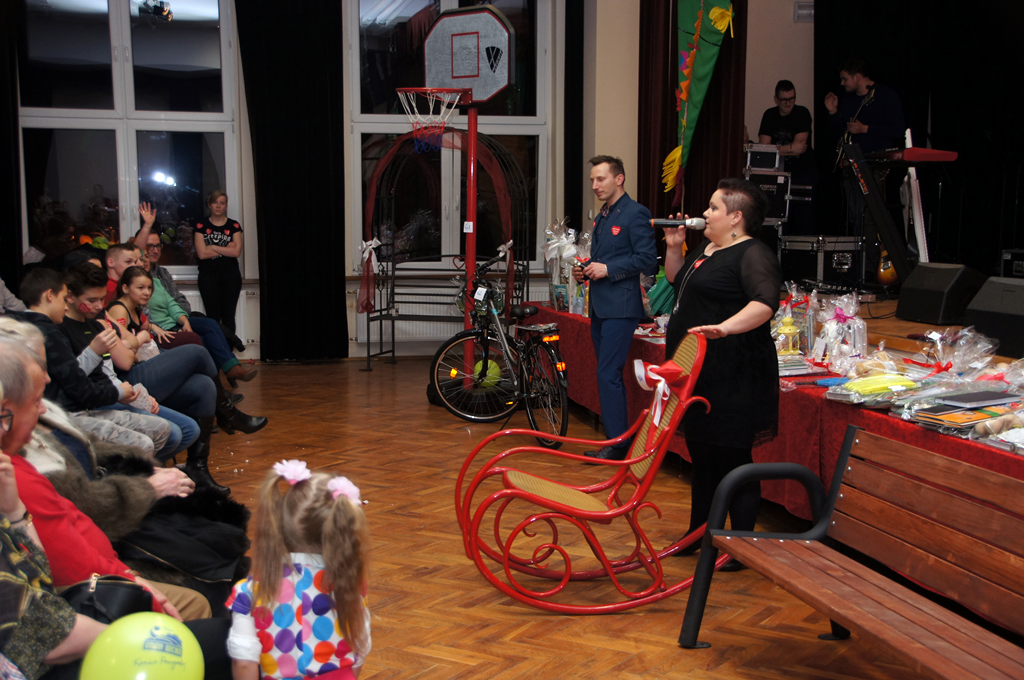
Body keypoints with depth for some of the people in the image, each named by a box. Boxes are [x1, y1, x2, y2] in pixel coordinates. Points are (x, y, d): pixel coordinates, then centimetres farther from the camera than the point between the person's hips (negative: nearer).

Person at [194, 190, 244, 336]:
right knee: (213, 316, -2)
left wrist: (213, 247, -7)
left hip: (230, 274, 1)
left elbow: (237, 252, -5)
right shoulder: (201, 226, 6)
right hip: (208, 275, -1)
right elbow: (202, 253, -6)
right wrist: (227, 249, -4)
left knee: (228, 316, 0)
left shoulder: (233, 226, 8)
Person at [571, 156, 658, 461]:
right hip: (599, 306, 10)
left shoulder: (635, 213, -9)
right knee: (609, 375, 12)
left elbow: (647, 260, -16)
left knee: (608, 375, -11)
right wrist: (585, 271, 9)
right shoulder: (602, 218, 19)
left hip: (620, 307, -10)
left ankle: (617, 443, -2)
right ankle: (616, 439, 20)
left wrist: (607, 269, -18)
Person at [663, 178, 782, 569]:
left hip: (732, 379, -10)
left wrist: (725, 327, -42)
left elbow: (766, 302, -29)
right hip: (698, 374, 10)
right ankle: (698, 534, 32)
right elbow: (677, 281, 32)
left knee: (732, 460, -2)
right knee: (701, 455, 18)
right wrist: (674, 246, 17)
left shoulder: (753, 255, -13)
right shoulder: (707, 249, 16)